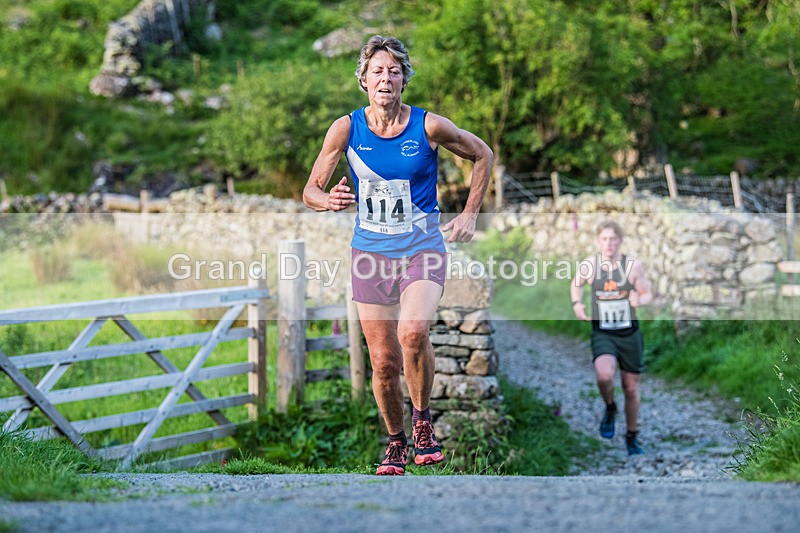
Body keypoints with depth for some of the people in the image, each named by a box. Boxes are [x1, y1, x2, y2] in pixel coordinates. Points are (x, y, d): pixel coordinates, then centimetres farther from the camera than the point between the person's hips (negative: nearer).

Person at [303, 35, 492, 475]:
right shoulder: (346, 128, -3)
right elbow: (309, 191, 0)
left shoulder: (428, 126, -7)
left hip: (423, 249, -2)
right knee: (384, 362, 3)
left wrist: (469, 214, 5)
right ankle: (395, 442, 26)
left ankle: (423, 418, -4)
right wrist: (329, 201, -23)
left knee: (413, 332, -28)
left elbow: (482, 155, 10)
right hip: (370, 252, 2)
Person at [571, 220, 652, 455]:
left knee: (631, 388, 12)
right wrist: (576, 304, -5)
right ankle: (610, 408, 4)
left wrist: (639, 300, -21)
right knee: (604, 376, -30)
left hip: (629, 334, 1)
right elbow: (576, 284, 14)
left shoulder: (633, 265, -8)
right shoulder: (590, 264, -6)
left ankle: (632, 438, 32)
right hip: (602, 334, -1)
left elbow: (647, 294, 2)